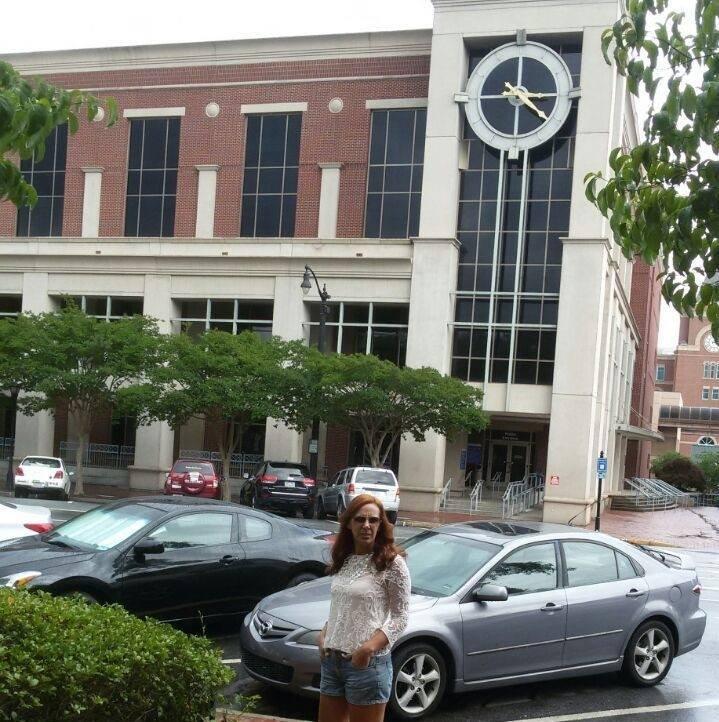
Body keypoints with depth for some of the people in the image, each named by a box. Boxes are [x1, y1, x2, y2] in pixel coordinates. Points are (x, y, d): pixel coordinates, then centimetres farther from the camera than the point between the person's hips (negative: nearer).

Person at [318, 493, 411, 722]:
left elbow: (400, 618, -10)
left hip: (368, 663, -6)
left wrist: (370, 647, -21)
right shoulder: (343, 560, 10)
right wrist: (324, 634, 3)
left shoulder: (392, 563, -10)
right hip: (332, 660, 6)